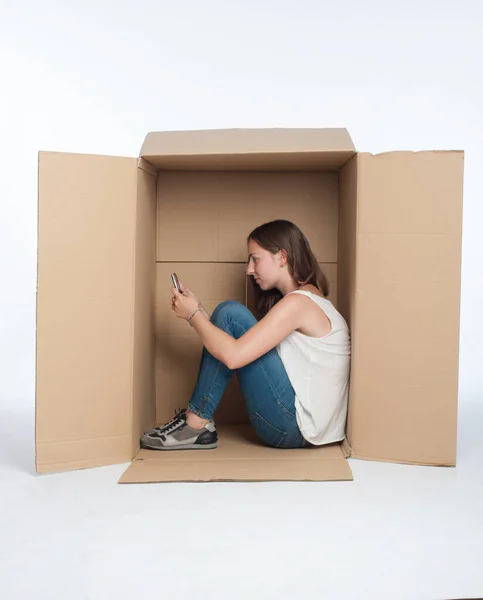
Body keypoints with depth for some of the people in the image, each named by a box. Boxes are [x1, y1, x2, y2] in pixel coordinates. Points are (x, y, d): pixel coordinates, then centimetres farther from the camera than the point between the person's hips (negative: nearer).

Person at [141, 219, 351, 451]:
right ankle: (196, 423, 10)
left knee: (230, 313, -12)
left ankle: (195, 425, -6)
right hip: (299, 424, 10)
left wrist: (193, 315, -8)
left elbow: (233, 356, -22)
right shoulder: (308, 299, 16)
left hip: (298, 428, -10)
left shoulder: (298, 301, -14)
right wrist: (197, 310, 5)